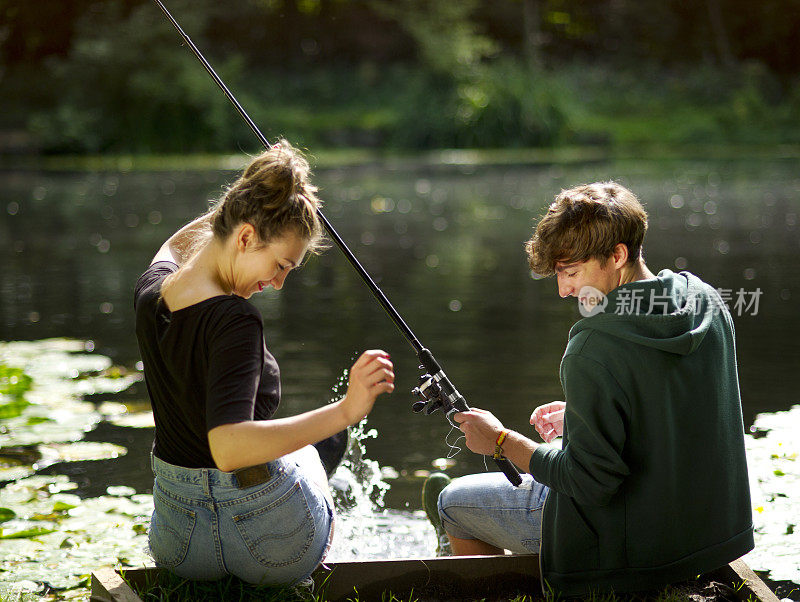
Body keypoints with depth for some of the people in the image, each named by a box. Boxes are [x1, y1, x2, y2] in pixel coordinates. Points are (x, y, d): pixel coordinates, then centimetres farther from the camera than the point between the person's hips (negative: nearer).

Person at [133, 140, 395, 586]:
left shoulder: (151, 292, -4)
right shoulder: (233, 321, -29)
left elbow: (172, 250, 24)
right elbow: (229, 447, -41)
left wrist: (237, 206, 21)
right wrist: (344, 413, -45)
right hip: (272, 542, -6)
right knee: (304, 453, 33)